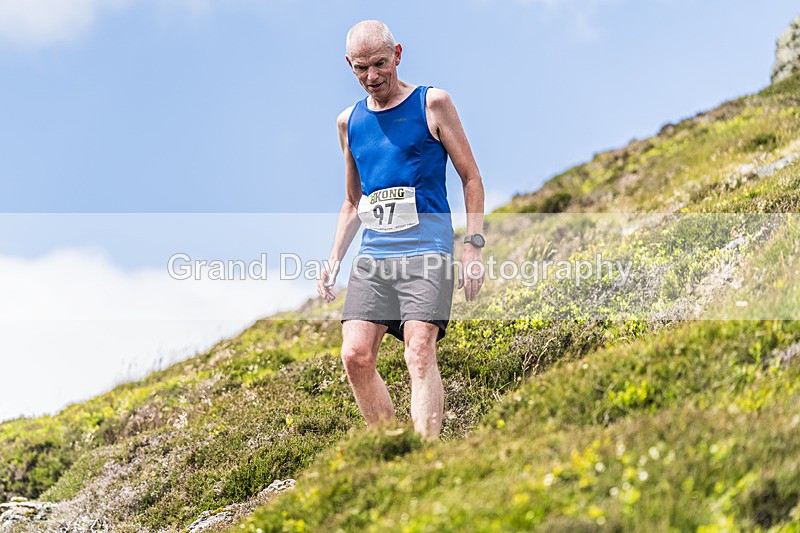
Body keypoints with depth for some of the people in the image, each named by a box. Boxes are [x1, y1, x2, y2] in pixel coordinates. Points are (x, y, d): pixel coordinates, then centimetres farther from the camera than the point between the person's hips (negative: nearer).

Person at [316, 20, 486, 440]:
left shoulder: (432, 104, 3)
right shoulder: (349, 122, 16)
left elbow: (471, 178, 4)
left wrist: (473, 246, -7)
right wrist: (333, 261, 14)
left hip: (426, 250, -5)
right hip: (372, 254, 5)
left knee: (420, 352, -18)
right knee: (355, 355, -8)